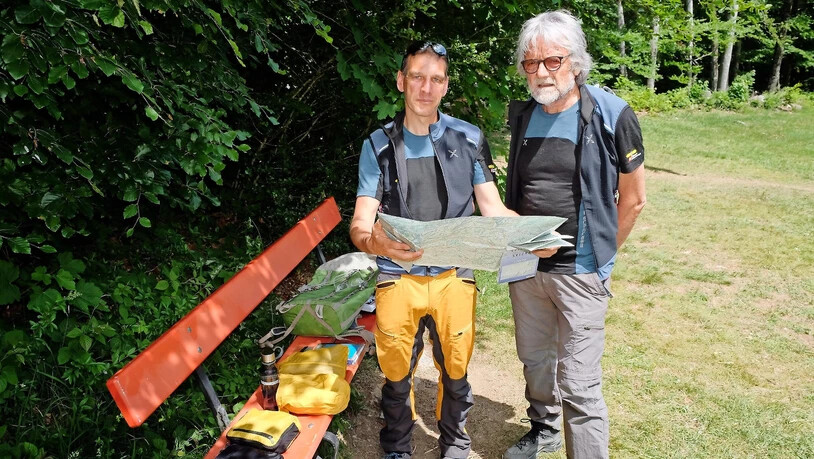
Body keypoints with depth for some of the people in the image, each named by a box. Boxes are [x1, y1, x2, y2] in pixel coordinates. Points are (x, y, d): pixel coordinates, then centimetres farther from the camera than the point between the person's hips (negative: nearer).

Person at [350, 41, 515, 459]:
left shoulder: (469, 139, 2)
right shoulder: (378, 145, 0)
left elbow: (492, 208, 2)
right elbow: (361, 222, -7)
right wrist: (373, 241, -32)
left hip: (454, 275, 1)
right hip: (397, 277, 0)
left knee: (455, 370, 12)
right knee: (396, 374, 11)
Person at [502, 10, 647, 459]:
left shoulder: (611, 115, -12)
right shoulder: (522, 116, 2)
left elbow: (632, 200, -2)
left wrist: (600, 255, 4)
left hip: (580, 272, -5)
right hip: (525, 265, 5)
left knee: (578, 383, -4)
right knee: (534, 359, 21)